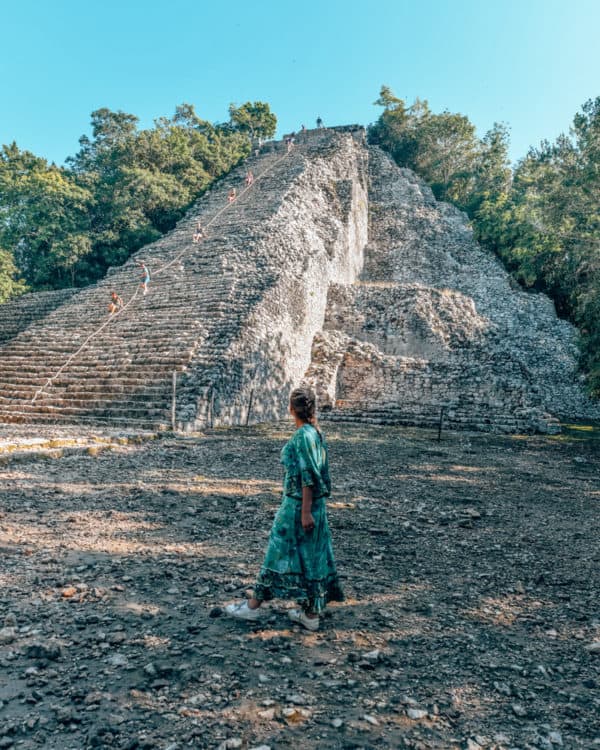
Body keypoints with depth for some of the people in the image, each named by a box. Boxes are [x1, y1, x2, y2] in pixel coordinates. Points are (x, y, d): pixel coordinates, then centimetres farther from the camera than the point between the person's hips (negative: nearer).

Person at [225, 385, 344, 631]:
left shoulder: (303, 436, -18)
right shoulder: (316, 433, 7)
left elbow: (308, 477, -21)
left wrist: (305, 512, -19)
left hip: (298, 504, -9)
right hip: (316, 504, 9)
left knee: (281, 551, 3)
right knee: (312, 555, 12)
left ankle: (253, 605, 18)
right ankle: (311, 613, 22)